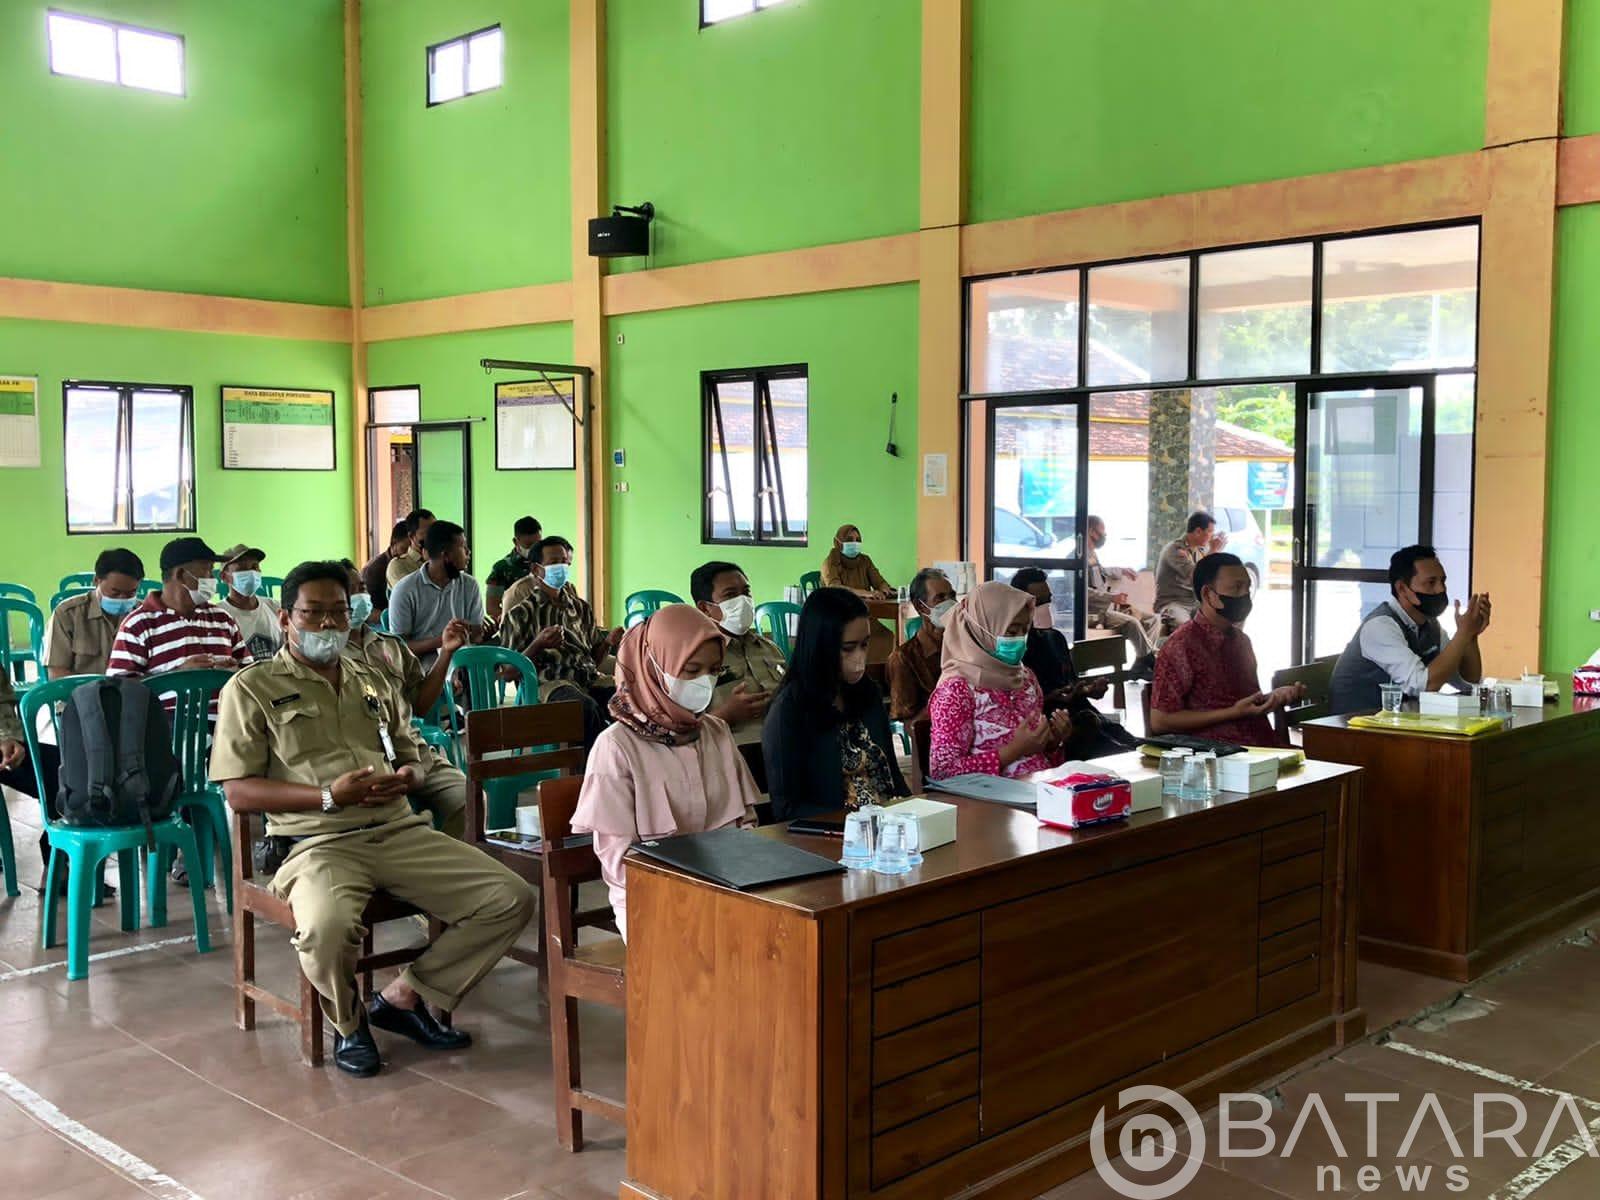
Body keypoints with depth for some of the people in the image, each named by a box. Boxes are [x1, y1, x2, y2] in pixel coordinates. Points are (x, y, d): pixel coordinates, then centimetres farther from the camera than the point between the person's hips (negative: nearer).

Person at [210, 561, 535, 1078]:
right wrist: (330, 796, -16)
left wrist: (407, 777, -1)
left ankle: (403, 996, 7)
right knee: (328, 926, -39)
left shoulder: (375, 682, 22)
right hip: (317, 841, -5)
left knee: (512, 899, -10)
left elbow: (415, 758, 25)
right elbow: (239, 792, -4)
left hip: (399, 831, 5)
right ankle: (348, 1022, -3)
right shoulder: (252, 688, 4)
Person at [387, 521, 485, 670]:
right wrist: (441, 640, -17)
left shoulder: (470, 585, 12)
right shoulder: (405, 590, 0)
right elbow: (399, 646, -3)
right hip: (421, 668, -3)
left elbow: (478, 635, 9)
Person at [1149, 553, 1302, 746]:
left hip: (1265, 746, 8)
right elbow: (1159, 721, -12)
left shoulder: (1241, 639, 18)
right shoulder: (1182, 645, -8)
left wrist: (1277, 696, 9)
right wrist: (1234, 713, -15)